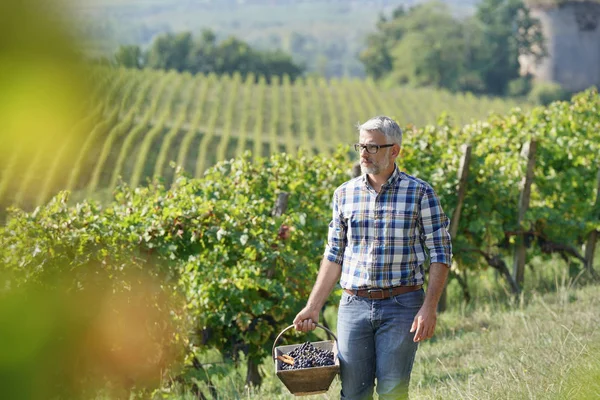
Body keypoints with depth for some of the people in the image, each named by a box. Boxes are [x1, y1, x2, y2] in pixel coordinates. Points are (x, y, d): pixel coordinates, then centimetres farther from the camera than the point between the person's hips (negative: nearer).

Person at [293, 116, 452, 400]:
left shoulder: (420, 193, -2)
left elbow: (441, 254, -2)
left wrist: (429, 308, -12)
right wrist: (313, 307, 8)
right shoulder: (344, 194, 8)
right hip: (353, 305, 3)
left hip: (401, 305, -3)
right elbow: (334, 256, 14)